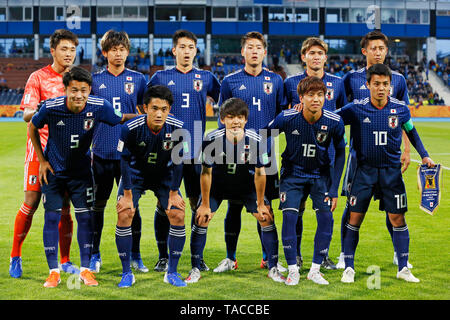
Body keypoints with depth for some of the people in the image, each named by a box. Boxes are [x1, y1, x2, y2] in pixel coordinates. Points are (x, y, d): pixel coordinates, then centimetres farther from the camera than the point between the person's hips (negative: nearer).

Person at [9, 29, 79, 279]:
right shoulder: (38, 77, -2)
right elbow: (26, 115, -10)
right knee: (31, 203, -3)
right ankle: (15, 256, 12)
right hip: (41, 147, -3)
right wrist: (40, 110, -30)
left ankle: (65, 261, 12)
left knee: (64, 207, 3)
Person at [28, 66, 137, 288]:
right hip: (53, 170, -1)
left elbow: (120, 119, 2)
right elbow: (33, 128, -1)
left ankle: (85, 269, 10)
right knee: (52, 217, -3)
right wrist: (42, 160, -2)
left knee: (85, 217, -2)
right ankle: (53, 272, 7)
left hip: (81, 170, 1)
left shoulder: (99, 107, -17)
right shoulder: (51, 107, -20)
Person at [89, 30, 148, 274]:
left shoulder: (138, 79, 5)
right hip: (102, 153, 0)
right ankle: (94, 255, 18)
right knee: (98, 204, 7)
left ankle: (135, 256, 14)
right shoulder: (95, 80, 5)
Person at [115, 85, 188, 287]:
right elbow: (125, 162, -16)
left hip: (164, 176, 1)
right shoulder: (131, 128, -27)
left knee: (178, 215, -12)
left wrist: (174, 193, -9)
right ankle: (127, 273, -3)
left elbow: (178, 161, -11)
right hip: (136, 174, -1)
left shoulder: (177, 128, -23)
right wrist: (127, 195, -15)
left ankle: (172, 272, 2)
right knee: (124, 215, -16)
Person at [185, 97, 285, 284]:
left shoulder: (256, 141, -26)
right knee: (201, 218, -12)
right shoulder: (212, 140, -28)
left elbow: (260, 173, -13)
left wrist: (261, 204, -8)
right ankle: (195, 270, 3)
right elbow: (206, 172, -17)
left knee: (266, 218, -8)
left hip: (246, 183, 1)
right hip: (218, 183, -1)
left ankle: (273, 268, 6)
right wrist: (205, 205, -12)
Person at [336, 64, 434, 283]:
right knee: (354, 218, -1)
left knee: (397, 218, 2)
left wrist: (424, 155, 8)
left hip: (391, 170, 1)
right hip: (364, 170, -1)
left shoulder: (400, 109, -4)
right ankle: (349, 267, 10)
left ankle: (403, 268, 13)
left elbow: (411, 132, 14)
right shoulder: (356, 109, -9)